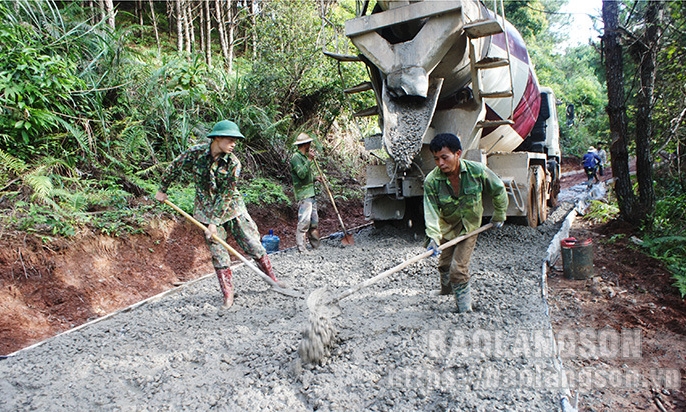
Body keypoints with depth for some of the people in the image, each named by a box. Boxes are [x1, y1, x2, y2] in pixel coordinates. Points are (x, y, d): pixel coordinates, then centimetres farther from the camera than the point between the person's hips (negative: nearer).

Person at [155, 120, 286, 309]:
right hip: (207, 210, 1)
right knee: (219, 253, 4)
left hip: (232, 208, -1)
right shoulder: (196, 153, -13)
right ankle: (228, 293, 16)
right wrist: (162, 189, 14)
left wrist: (214, 222, -20)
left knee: (253, 244, 0)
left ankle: (272, 278, 18)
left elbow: (226, 196, -17)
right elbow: (174, 168, 4)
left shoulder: (233, 163, -17)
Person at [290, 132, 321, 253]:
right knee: (304, 221, -12)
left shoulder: (305, 156, 20)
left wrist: (315, 178, 16)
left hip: (311, 193, 10)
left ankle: (316, 244, 21)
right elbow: (301, 174, -21)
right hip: (303, 194, -10)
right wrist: (309, 160, -21)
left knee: (314, 221, 13)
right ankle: (301, 248, -9)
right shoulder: (295, 157, -9)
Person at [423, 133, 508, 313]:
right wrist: (433, 236, -40)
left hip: (469, 227, -2)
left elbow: (499, 190, -6)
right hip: (447, 227, 2)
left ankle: (464, 304, 8)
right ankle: (447, 288, 47)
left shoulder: (477, 170, -24)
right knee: (444, 264, 15)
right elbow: (431, 211, -26)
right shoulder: (431, 181, -24)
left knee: (459, 267, -12)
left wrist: (498, 216, 3)